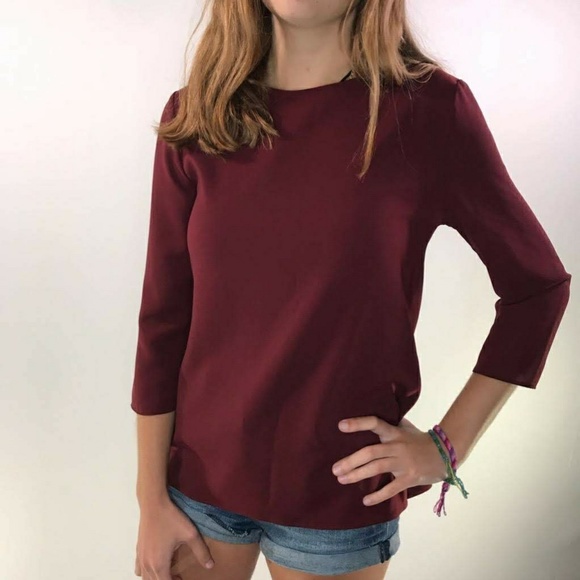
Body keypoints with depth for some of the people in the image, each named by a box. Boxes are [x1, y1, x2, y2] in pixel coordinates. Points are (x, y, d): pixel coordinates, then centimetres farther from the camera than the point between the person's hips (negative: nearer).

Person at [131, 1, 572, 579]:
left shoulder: (429, 108, -13)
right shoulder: (195, 118, -6)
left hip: (341, 493, -1)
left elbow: (539, 284, -3)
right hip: (199, 472, 2)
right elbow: (162, 319, -3)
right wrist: (151, 498, 0)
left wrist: (447, 445, -6)